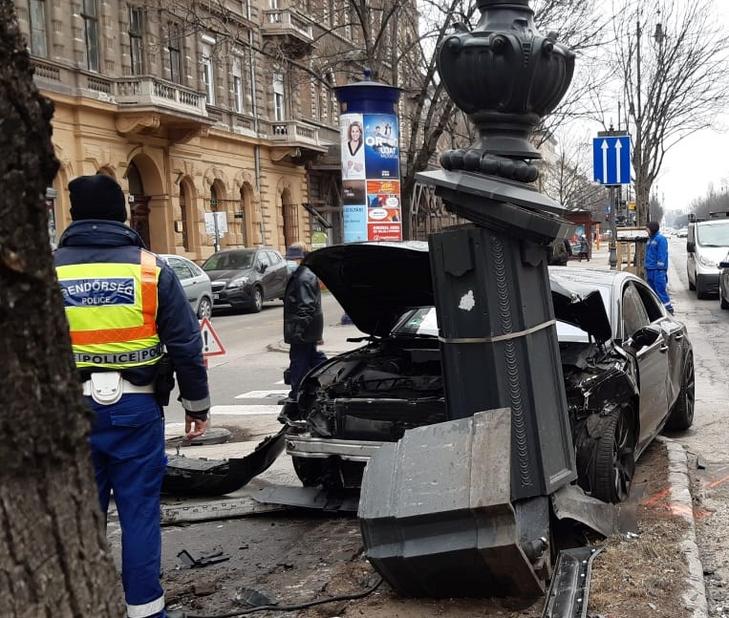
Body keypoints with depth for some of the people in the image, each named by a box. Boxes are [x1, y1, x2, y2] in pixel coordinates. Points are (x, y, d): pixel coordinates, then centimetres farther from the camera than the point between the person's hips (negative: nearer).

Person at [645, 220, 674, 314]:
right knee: (652, 290, 13)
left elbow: (662, 254, -16)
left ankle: (668, 308, -6)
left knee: (661, 289, -10)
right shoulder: (650, 239, 16)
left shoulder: (661, 239, -11)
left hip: (658, 270, -9)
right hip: (649, 269, 9)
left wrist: (660, 266, -19)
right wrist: (646, 264, 18)